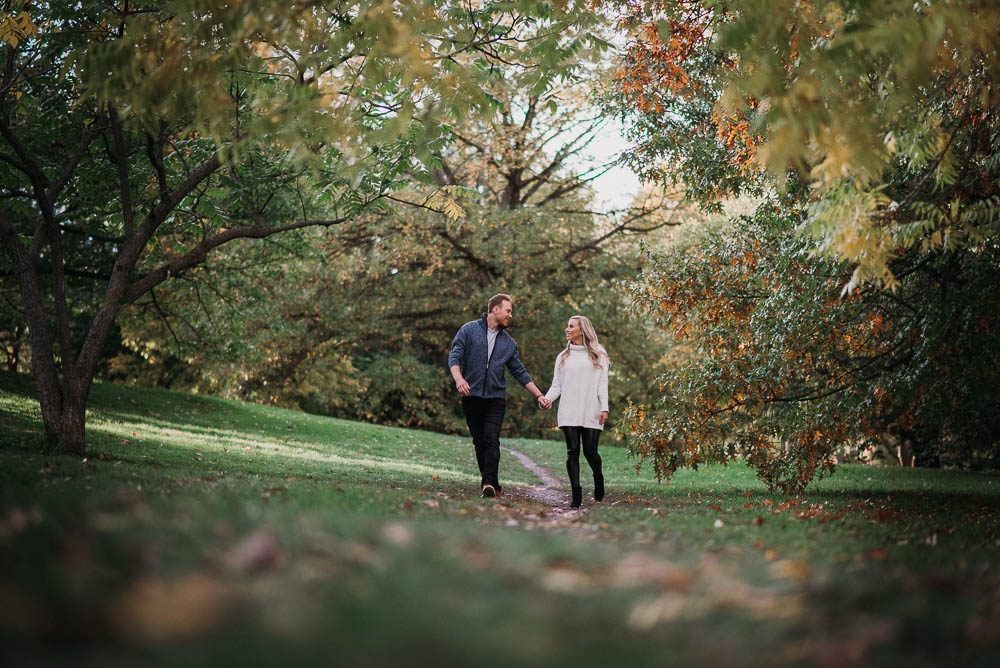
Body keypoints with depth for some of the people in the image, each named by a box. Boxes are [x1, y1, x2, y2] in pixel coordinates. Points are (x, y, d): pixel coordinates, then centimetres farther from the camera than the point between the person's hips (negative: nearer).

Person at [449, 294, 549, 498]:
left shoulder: (508, 342, 15)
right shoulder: (469, 330, 4)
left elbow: (520, 372, 18)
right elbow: (454, 356, -5)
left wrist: (539, 395, 14)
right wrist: (458, 378, -24)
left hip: (496, 397, 1)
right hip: (472, 396, -1)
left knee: (492, 439, -15)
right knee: (479, 442, 4)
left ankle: (489, 483, -23)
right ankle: (487, 481, 15)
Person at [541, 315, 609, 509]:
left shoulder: (598, 355, 8)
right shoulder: (563, 357, 16)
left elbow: (602, 384, 3)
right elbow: (557, 384, 13)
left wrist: (604, 408, -8)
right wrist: (547, 398, -6)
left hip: (591, 413, -2)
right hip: (568, 413, 2)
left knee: (590, 452, -5)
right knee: (572, 451, -5)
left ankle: (598, 479, 26)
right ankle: (576, 494, -3)